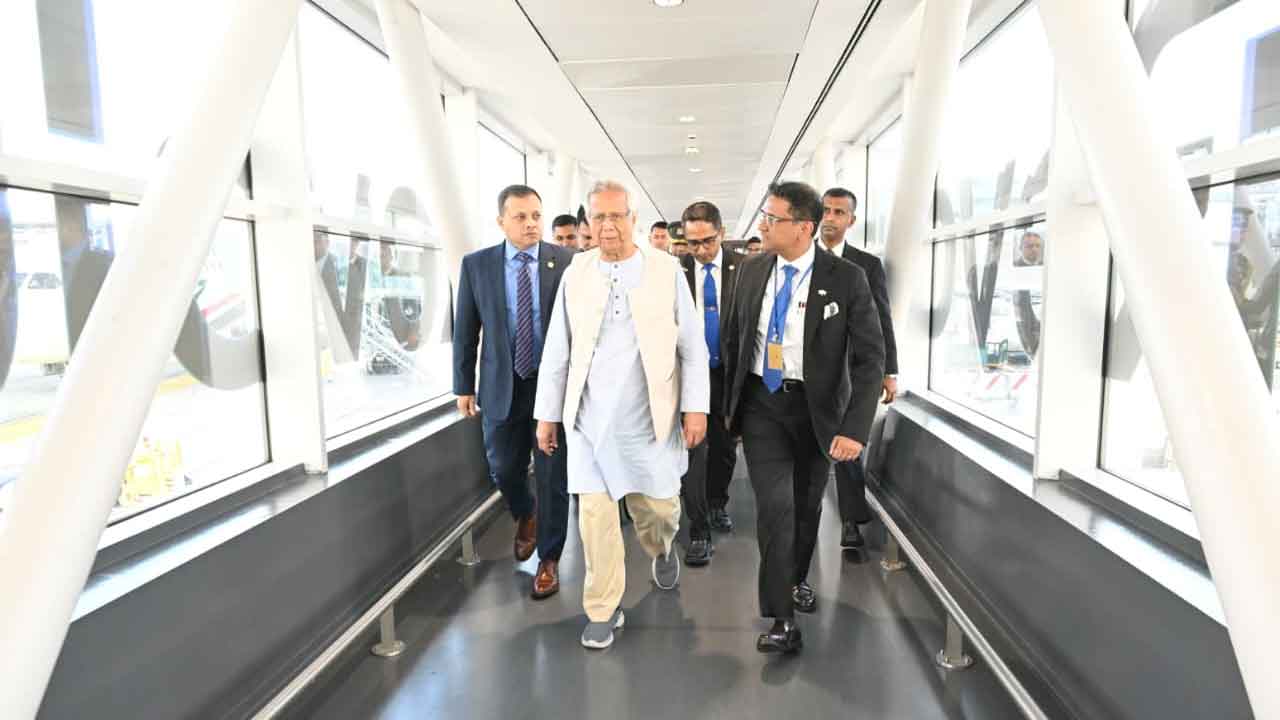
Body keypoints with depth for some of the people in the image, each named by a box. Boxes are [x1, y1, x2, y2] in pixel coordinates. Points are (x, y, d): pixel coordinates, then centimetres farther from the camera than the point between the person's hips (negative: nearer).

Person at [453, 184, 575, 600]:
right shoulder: (476, 265, 0)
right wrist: (464, 385, 4)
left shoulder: (567, 262, -6)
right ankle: (526, 516, 46)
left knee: (552, 477, 5)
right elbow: (465, 330, 5)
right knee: (503, 469, 12)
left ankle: (549, 559, 23)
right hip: (502, 386, 2)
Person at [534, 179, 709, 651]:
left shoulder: (667, 271, -3)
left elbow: (692, 346, -1)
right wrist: (547, 413, 6)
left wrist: (695, 407, -6)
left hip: (648, 419, -1)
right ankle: (603, 610, 20)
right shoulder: (575, 274, 2)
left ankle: (662, 550, 44)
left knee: (658, 506, 7)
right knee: (595, 514, 2)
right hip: (589, 420, 1)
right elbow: (557, 351, 6)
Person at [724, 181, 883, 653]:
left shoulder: (846, 278, -12)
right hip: (761, 403, 1)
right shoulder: (752, 269, -1)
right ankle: (782, 619, 1)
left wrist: (855, 428, -22)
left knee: (806, 506, 14)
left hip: (816, 407, -1)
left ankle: (797, 580, 43)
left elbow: (870, 357, -13)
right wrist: (731, 401, 11)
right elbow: (734, 338, 11)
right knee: (775, 505, -10)